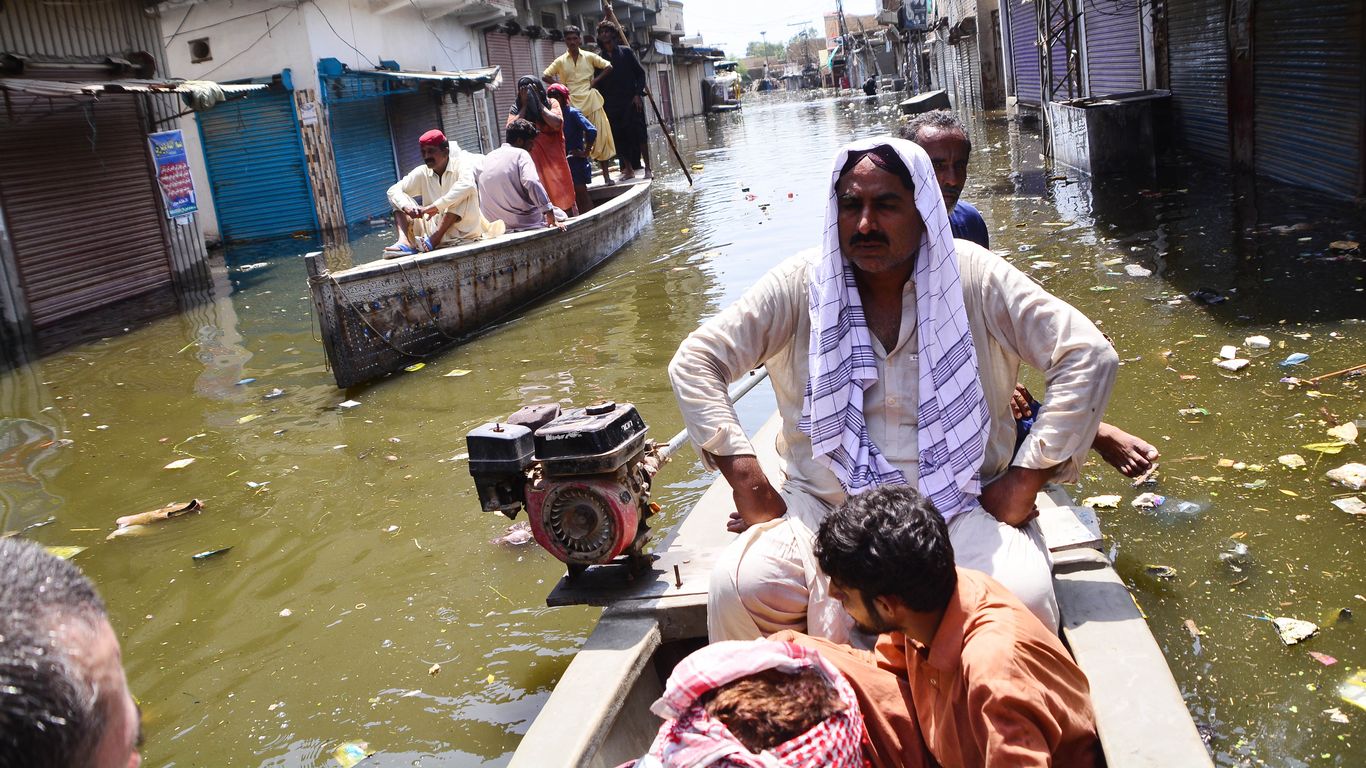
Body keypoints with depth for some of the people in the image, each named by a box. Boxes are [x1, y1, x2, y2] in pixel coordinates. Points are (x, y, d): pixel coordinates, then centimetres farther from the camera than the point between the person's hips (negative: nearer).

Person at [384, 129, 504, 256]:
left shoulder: (460, 164, -7)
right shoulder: (422, 173, 6)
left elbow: (467, 185, -29)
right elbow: (394, 190, 2)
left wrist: (435, 207, -32)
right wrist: (406, 207, -21)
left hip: (461, 231, -5)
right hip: (432, 229, 5)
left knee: (465, 193, -28)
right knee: (400, 199, -1)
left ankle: (433, 240, -33)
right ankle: (405, 241, -28)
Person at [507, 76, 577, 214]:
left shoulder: (551, 104, 2)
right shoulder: (517, 109, 5)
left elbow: (557, 124, -16)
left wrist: (538, 103, -10)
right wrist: (525, 105, -9)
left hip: (553, 159, -1)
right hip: (533, 163, 1)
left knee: (563, 198, 5)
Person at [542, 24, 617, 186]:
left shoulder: (589, 57, 5)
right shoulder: (561, 61, 7)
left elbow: (608, 67, 6)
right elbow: (545, 76, 9)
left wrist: (596, 80, -3)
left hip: (591, 102, -1)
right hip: (572, 105, 1)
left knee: (600, 137, -3)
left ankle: (606, 175, 3)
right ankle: (579, 176, 5)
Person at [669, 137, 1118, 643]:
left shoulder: (974, 277, -1)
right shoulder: (801, 283, 0)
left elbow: (1089, 357, -2)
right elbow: (695, 361, 1)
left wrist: (1024, 481, -7)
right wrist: (745, 477, -8)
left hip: (961, 510, 0)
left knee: (1023, 598, -29)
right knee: (739, 587, -26)